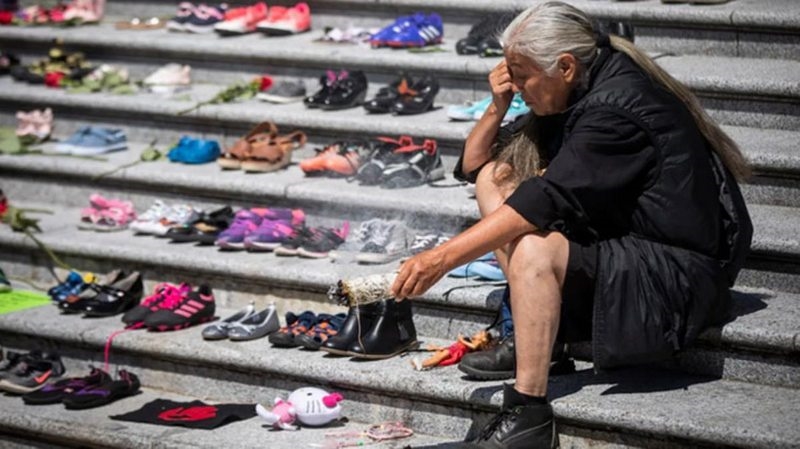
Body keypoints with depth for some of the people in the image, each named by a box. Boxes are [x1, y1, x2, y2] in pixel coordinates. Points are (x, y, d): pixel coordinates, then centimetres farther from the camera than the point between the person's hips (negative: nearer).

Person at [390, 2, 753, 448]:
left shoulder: (617, 106, -22)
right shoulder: (577, 96, 7)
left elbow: (549, 200, -31)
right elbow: (473, 163, 16)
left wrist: (442, 258, -32)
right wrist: (497, 108, -5)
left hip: (678, 272, -10)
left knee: (532, 247, -34)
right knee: (494, 176, 4)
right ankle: (533, 336, -4)